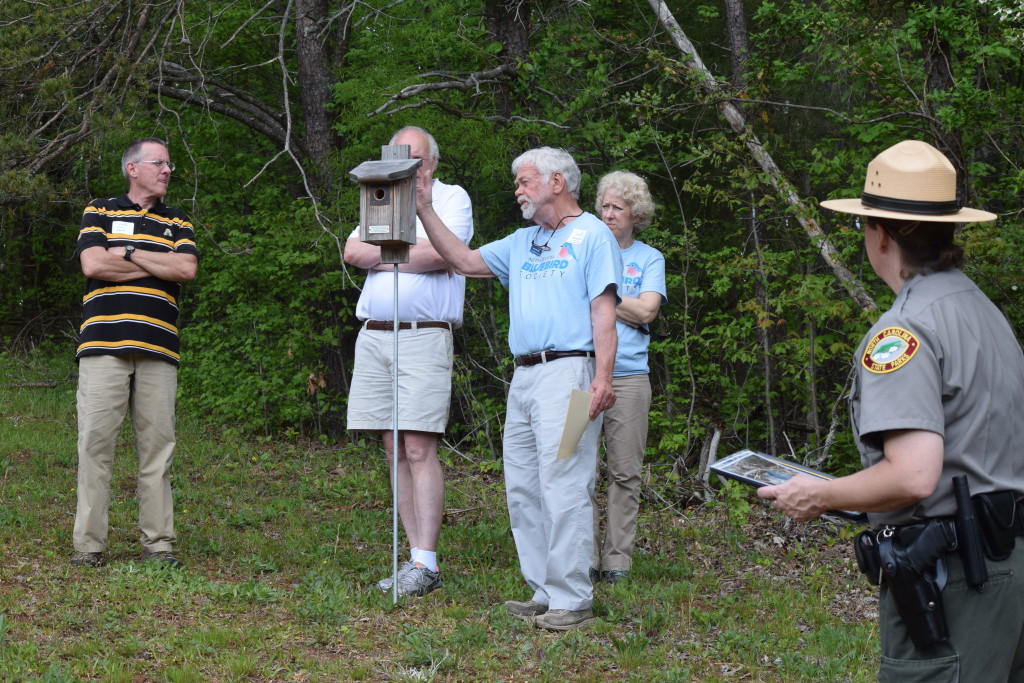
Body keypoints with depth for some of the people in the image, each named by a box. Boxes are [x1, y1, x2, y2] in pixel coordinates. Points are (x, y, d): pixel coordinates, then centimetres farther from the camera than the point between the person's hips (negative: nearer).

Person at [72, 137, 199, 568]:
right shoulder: (99, 212, 12)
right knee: (95, 442, -6)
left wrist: (128, 253, -3)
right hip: (104, 344, -2)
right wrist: (160, 266, 0)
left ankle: (158, 542, 4)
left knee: (158, 444, 0)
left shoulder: (177, 223, 19)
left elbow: (187, 269, -1)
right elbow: (93, 264, -6)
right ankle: (89, 544, -3)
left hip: (158, 348, 2)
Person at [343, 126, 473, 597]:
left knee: (418, 449, -12)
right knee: (394, 451, 4)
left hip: (424, 337, -6)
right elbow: (352, 252, 5)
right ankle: (417, 559, 7)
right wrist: (408, 251, -5)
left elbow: (440, 253, -13)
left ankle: (425, 563, -13)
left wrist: (381, 256, -2)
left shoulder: (451, 198, 5)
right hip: (373, 337, 6)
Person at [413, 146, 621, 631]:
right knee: (522, 490, 8)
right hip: (524, 375, 9)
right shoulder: (523, 242, 23)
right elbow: (466, 262, 24)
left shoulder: (591, 235, -1)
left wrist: (602, 378, -20)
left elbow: (604, 310, -10)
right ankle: (544, 594, 13)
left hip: (566, 372, -9)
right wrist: (425, 211, 18)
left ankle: (572, 601, -9)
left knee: (563, 489, -11)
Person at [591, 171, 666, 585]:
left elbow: (647, 311, -3)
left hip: (629, 376, 0)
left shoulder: (649, 259, 12)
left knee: (625, 472, -1)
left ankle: (617, 561, 4)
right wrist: (625, 307, -3)